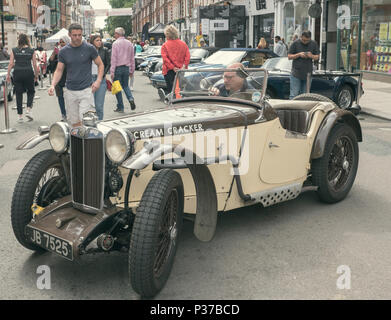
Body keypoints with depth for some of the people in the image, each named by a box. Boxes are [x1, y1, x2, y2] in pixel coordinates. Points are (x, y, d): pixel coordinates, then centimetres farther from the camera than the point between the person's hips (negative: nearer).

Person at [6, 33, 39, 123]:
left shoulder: (14, 50, 3)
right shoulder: (31, 51, 2)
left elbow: (11, 63, 1)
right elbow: (34, 64, 2)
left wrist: (8, 74, 7)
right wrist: (36, 74, 12)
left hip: (17, 74, 1)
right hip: (28, 73, -1)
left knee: (19, 94, 6)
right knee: (31, 91, 15)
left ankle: (20, 116, 8)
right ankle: (28, 110, -4)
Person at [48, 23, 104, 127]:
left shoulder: (89, 48, -1)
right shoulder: (64, 51, 6)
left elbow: (100, 65, 6)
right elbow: (59, 70, 10)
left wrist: (98, 81, -10)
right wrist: (53, 85, -7)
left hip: (86, 90, -3)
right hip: (70, 91, 3)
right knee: (74, 123, 6)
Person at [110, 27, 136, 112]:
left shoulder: (115, 43, -9)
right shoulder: (129, 43, 8)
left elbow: (113, 58, -13)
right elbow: (132, 58, 11)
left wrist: (112, 71, -12)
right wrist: (132, 70, 17)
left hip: (118, 68, -5)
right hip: (126, 68, 5)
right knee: (125, 85, 19)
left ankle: (120, 107, 7)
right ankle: (131, 98, -7)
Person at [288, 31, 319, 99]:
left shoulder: (314, 44, 6)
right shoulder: (296, 43, -1)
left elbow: (317, 57, 11)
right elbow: (289, 56, 1)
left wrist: (312, 56, -12)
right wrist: (299, 55, -15)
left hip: (308, 74, 3)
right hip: (296, 74, -3)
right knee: (293, 95, -6)